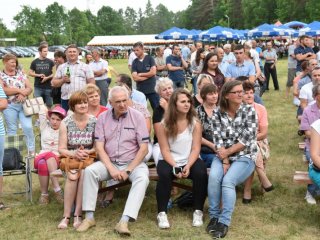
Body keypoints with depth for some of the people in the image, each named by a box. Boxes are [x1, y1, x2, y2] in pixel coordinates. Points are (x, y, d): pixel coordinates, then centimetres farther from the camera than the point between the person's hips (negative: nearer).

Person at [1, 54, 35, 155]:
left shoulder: (21, 74, 8)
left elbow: (30, 88, 4)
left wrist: (23, 94, -17)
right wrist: (19, 90, -16)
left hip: (24, 104, 2)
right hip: (9, 106, -2)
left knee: (28, 127, -6)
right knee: (12, 129, 6)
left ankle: (31, 150, 7)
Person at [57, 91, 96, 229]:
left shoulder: (95, 122, -1)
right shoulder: (65, 123, 1)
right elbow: (61, 149, -1)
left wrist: (87, 152, -19)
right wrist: (74, 153, -20)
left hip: (89, 158, 0)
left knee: (83, 173, -33)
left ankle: (78, 215, -26)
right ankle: (66, 216, -25)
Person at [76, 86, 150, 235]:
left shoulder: (137, 117, -5)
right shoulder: (103, 118, 1)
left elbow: (144, 148, -8)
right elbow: (99, 146, -3)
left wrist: (128, 170, -14)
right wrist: (111, 168, -16)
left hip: (133, 162, -2)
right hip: (109, 162, 2)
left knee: (142, 178, -32)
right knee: (89, 171, -25)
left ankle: (124, 221, -38)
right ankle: (89, 217, -19)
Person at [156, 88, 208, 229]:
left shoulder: (195, 123, -2)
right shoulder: (164, 125, -6)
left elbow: (196, 149, -7)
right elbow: (165, 150, -9)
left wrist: (188, 166, -22)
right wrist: (175, 167, -22)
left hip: (190, 160, 1)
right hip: (169, 161, -1)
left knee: (201, 174, -29)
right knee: (164, 174, -33)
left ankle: (198, 211, -10)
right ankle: (162, 213, -19)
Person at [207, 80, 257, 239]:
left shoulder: (249, 111, -4)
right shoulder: (218, 115, 1)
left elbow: (247, 139, -11)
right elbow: (218, 141, -5)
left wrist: (228, 152, -12)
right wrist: (225, 161, -16)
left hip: (245, 157, -2)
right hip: (223, 156, 2)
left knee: (228, 180, -28)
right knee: (213, 177, -27)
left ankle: (224, 222, -20)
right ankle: (214, 216, -11)